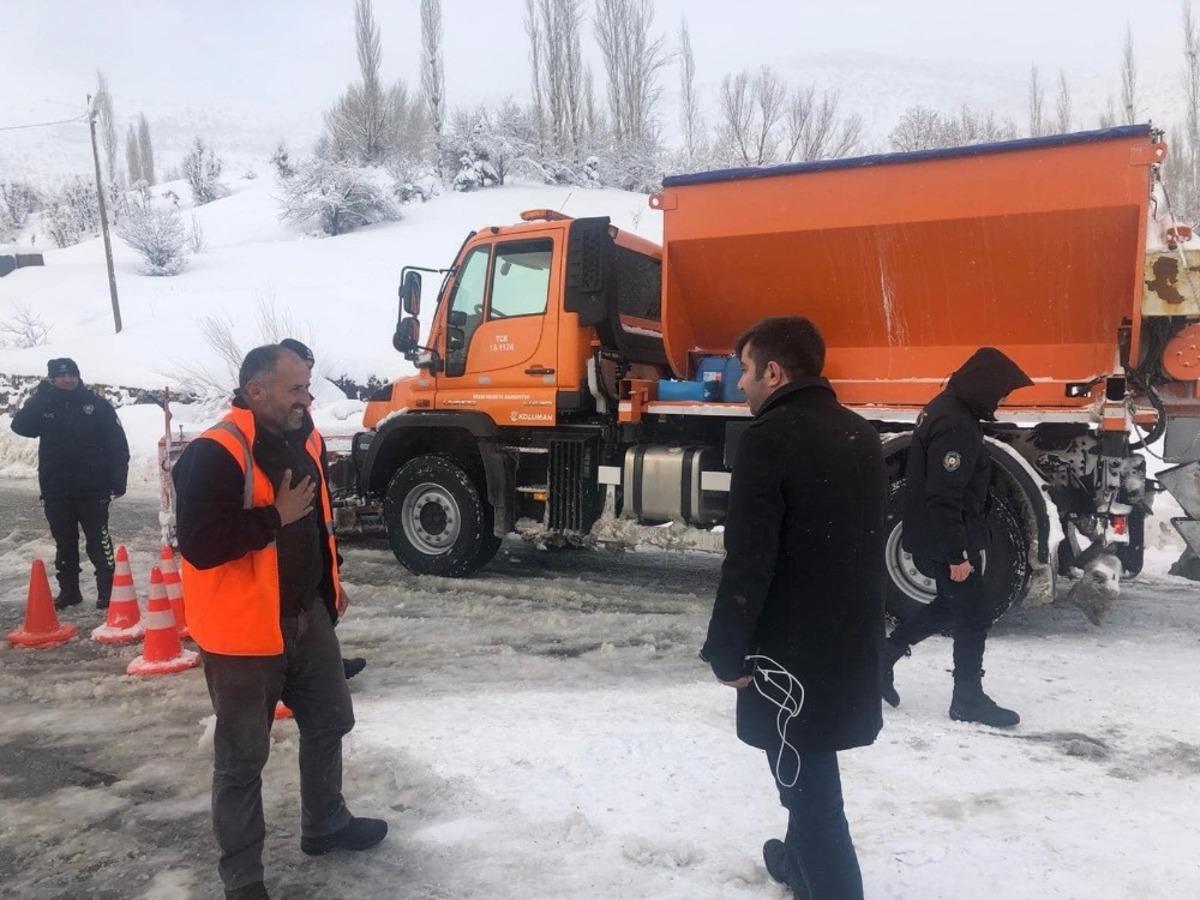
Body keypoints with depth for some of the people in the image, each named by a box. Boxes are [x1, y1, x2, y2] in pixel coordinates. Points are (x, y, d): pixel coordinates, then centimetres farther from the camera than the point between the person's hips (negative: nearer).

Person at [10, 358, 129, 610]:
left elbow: (118, 444, -4)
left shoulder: (97, 404, -3)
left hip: (92, 489, -3)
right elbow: (21, 426, -12)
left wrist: (118, 480, -10)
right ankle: (68, 590, 24)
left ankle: (108, 591, 8)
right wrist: (41, 395, -17)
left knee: (99, 542, 2)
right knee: (64, 543, 13)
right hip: (56, 491, 3)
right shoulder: (43, 406, 5)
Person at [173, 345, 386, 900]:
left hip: (307, 616, 8)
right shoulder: (214, 454, -21)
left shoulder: (305, 442, 4)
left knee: (328, 724, 21)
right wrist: (275, 517, -26)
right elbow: (198, 544, -27)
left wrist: (330, 582, 20)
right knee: (242, 757, 7)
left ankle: (325, 825, 43)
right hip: (245, 629, -8)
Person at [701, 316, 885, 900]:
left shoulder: (770, 438, -19)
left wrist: (727, 652, -13)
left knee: (806, 779, 3)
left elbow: (748, 562, -22)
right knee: (810, 768, 26)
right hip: (852, 637, 9)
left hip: (794, 646, -9)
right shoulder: (859, 434, 8)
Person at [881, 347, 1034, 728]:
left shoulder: (949, 410, 9)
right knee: (974, 615, 3)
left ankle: (885, 654, 26)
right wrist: (957, 554, -23)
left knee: (952, 604, 23)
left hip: (934, 539, 10)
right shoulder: (955, 426, -25)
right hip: (945, 543, -10)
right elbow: (944, 499, -27)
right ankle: (968, 699, 17)